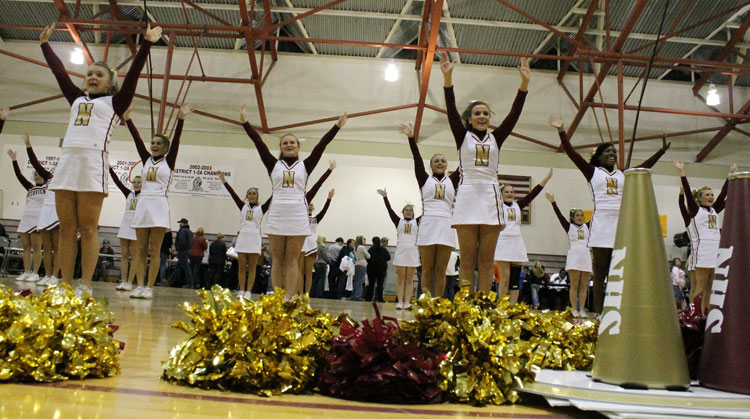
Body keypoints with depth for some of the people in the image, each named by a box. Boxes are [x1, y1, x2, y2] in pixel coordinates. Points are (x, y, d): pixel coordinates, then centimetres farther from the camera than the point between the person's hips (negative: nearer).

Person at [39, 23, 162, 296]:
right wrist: (44, 44, 40)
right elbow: (58, 71, 32)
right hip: (67, 161, 5)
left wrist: (146, 43, -1)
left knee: (88, 228, -7)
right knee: (66, 229, 3)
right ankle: (65, 285, 6)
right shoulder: (77, 99, 25)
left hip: (93, 163, -5)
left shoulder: (115, 102, 11)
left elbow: (133, 73, 3)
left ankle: (85, 287, -6)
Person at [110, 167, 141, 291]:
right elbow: (117, 181, 8)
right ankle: (123, 281, 5)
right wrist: (109, 167, 2)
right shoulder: (128, 194, 13)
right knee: (124, 255, 3)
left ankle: (129, 282, -1)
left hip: (137, 227, -4)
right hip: (125, 225, 4)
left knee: (133, 256, -3)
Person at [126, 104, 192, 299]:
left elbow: (176, 140, -4)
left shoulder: (169, 161, 6)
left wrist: (180, 119, -13)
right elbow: (137, 139, 9)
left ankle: (149, 287, -3)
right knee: (140, 249, 2)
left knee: (154, 250, -4)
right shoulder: (146, 159, 15)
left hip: (160, 204, -4)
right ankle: (140, 285, 4)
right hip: (143, 203, 4)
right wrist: (128, 119, 3)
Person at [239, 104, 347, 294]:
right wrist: (245, 122, 0)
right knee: (278, 260, 4)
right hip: (276, 214, 1)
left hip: (298, 216, -1)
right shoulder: (274, 165, 10)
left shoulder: (305, 166, 9)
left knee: (292, 260, 1)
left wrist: (337, 126, -2)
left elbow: (321, 145, 3)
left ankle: (289, 299, 2)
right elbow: (258, 142, 5)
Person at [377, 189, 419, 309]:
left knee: (410, 280, 1)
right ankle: (399, 302, 2)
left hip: (413, 252, 0)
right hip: (400, 251, 0)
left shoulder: (417, 222, 11)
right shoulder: (398, 221, 10)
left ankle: (407, 303, 1)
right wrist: (385, 197, -5)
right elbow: (390, 210, 3)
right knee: (400, 279, 1)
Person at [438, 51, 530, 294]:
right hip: (467, 196, -2)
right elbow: (451, 110, -5)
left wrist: (524, 83, -9)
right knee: (467, 260, -2)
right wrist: (448, 78, -19)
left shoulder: (496, 138, 14)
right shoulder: (463, 136, 9)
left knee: (486, 261, 1)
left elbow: (514, 114, 3)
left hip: (490, 197, 2)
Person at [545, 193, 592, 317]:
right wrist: (553, 202, -12)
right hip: (574, 256, -3)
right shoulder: (569, 227, 6)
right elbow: (559, 215, -3)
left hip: (586, 257, 3)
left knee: (583, 286, 2)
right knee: (574, 285, -4)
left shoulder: (587, 227, 16)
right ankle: (574, 309, -1)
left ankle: (582, 310, 5)